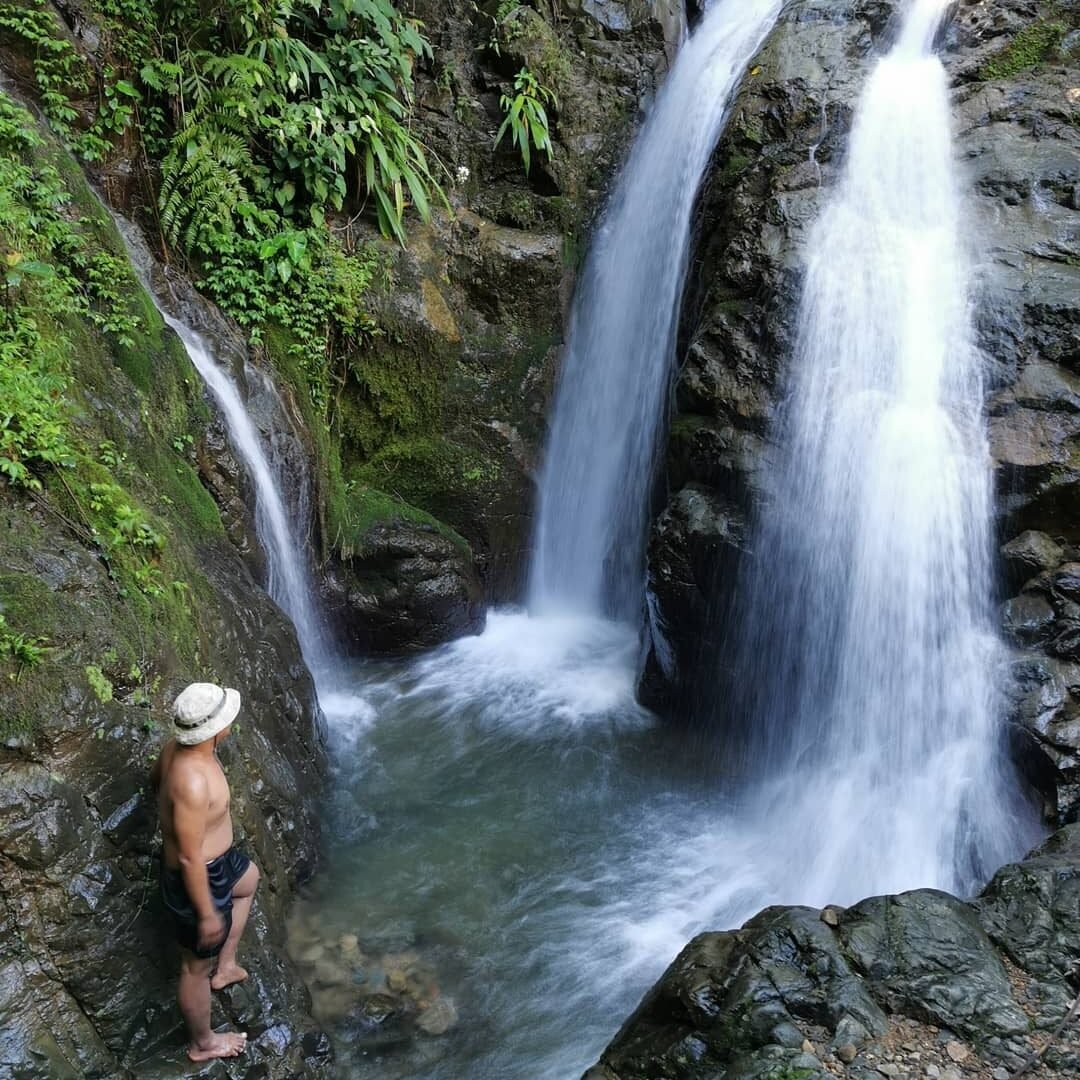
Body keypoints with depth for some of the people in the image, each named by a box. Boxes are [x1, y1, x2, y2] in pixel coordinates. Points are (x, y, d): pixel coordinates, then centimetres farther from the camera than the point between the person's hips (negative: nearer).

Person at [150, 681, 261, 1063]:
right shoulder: (193, 783, -40)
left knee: (249, 878, 37)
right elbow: (189, 859, -31)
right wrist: (207, 914, -20)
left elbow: (156, 776, 12)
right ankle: (203, 1043, 40)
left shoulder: (178, 745, -12)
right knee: (197, 966, 15)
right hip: (198, 879, -9)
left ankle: (224, 967, 49)